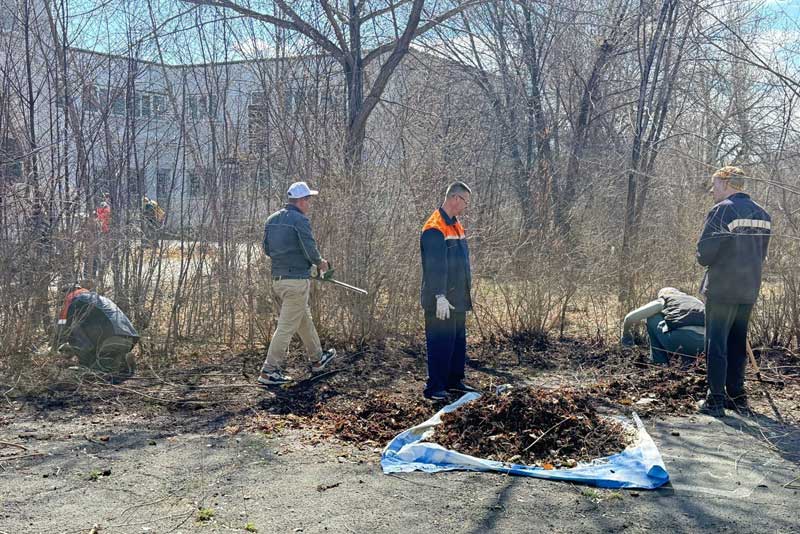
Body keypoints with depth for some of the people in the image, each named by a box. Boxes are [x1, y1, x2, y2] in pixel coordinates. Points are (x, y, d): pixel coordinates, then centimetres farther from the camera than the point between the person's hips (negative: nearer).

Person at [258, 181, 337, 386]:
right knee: (287, 327, -2)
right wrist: (320, 262, 2)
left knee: (305, 320, 22)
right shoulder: (300, 220, -14)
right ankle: (269, 371, 0)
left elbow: (267, 249, 15)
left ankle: (317, 359, 36)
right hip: (297, 280, -9)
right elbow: (310, 249, -17)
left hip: (277, 279, 9)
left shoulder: (272, 219, 10)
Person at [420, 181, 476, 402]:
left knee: (458, 340, 16)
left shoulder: (456, 225, 14)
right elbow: (435, 266, -23)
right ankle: (434, 388, 3)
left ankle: (454, 381, 28)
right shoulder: (435, 228, -17)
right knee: (441, 343, -5)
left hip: (458, 299, 10)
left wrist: (465, 291, 21)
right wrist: (440, 296, -26)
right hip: (441, 301, -10)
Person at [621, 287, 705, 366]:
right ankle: (689, 357, 18)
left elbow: (630, 317, 17)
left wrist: (625, 334, 36)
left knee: (652, 318, 21)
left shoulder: (663, 301, 20)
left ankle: (659, 363, 18)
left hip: (680, 339, -5)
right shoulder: (696, 301, 35)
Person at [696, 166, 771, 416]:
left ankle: (716, 401, 2)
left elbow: (704, 253, -14)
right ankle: (737, 397, 21)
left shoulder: (721, 210, -13)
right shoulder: (762, 214, 11)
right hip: (749, 289, 7)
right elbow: (761, 254, 16)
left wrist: (706, 260, 7)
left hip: (721, 289, -7)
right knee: (738, 344, 16)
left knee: (716, 344, 0)